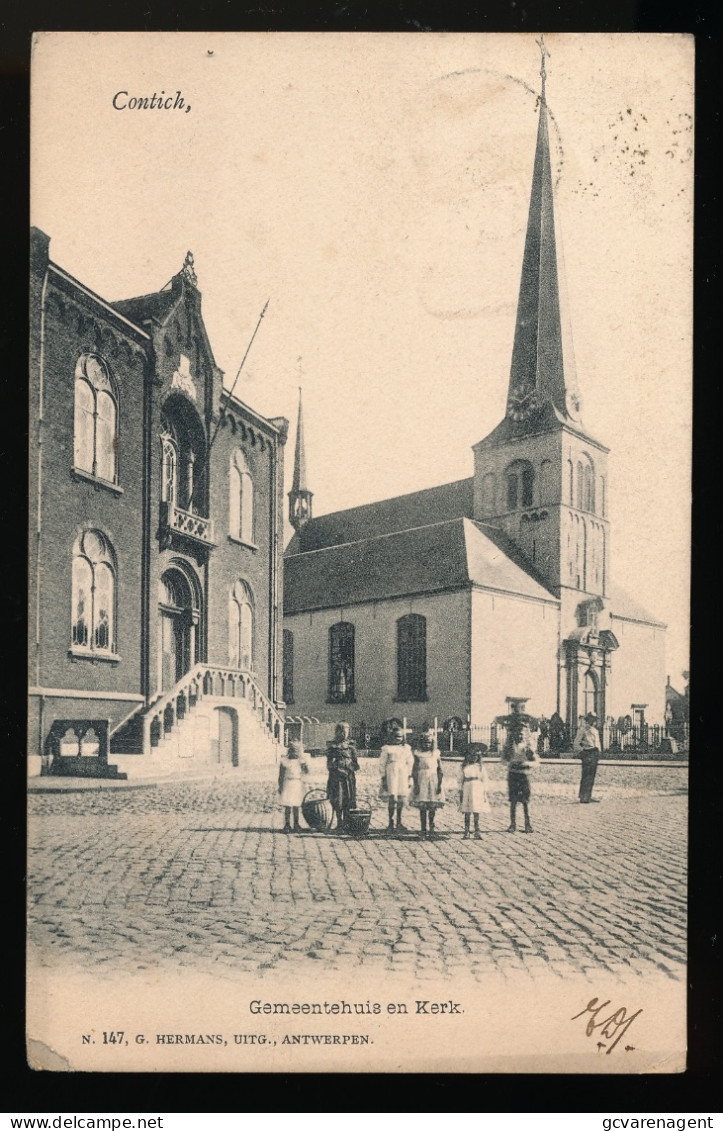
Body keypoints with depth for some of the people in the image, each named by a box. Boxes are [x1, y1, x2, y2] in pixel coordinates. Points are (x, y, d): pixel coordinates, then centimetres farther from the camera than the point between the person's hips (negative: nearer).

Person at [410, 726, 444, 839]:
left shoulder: (436, 754, 4)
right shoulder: (418, 754, 1)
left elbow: (440, 770, 5)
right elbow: (414, 771, -1)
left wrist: (439, 784, -2)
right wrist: (416, 785, -8)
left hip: (433, 782, 1)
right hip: (422, 782, -1)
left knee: (432, 808, 1)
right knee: (422, 808, 0)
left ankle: (431, 830, 11)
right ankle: (423, 831, 6)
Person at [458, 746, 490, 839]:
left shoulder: (480, 767, 6)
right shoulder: (464, 767, 6)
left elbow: (484, 780, 7)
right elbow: (461, 780, 8)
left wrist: (485, 793, 3)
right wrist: (460, 792, 4)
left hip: (478, 791, 0)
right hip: (467, 790, 0)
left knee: (476, 813, -1)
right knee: (467, 813, 1)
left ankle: (477, 832, 5)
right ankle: (466, 832, 5)